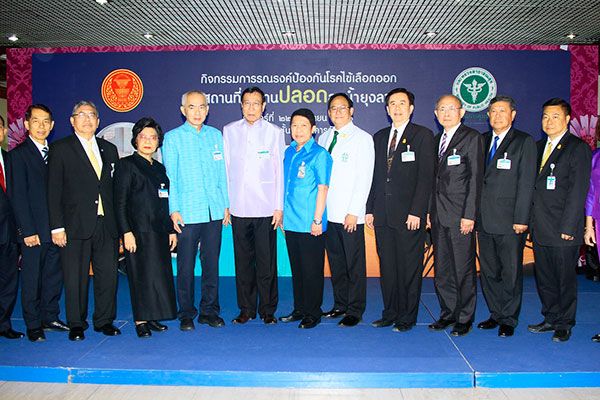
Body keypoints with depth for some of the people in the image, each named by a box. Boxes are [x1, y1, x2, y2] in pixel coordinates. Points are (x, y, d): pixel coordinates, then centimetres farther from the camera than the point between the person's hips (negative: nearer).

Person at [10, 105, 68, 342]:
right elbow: (18, 196, -9)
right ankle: (33, 325, 15)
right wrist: (28, 231, -13)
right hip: (33, 230, -5)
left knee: (54, 276, 11)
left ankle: (50, 318, 24)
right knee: (31, 279, 4)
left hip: (54, 229, 5)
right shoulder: (18, 154, -4)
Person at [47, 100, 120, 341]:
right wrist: (57, 227, -9)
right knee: (76, 277, 4)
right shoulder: (60, 149, 2)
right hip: (76, 225, -3)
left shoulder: (109, 149, 14)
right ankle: (76, 324, 20)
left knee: (108, 274, 5)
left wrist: (119, 223, 6)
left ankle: (104, 320, 20)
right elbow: (54, 191, -3)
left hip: (107, 224, 4)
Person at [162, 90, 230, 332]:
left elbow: (222, 172, 14)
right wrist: (174, 210, -5)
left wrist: (226, 205, 10)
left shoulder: (216, 135, 12)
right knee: (186, 265, 3)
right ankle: (186, 314, 16)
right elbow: (170, 177, 1)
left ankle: (209, 311, 20)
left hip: (214, 211, 3)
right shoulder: (172, 138, 3)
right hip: (187, 212, -3)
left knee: (211, 263, 8)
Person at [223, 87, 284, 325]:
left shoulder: (274, 132, 4)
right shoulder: (229, 131, 9)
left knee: (266, 262, 1)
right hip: (239, 207, 2)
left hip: (266, 207, -2)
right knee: (243, 261, 7)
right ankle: (246, 309, 19)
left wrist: (279, 207, -1)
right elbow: (225, 169, 10)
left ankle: (267, 310, 14)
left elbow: (279, 171, 3)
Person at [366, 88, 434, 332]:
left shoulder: (423, 135, 0)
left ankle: (407, 317, 15)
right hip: (383, 215, 5)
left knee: (409, 268, 3)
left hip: (409, 215, -5)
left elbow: (426, 176, -7)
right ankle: (390, 313, 22)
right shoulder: (379, 137, 16)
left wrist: (416, 212, -14)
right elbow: (375, 176, 15)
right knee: (387, 268, 10)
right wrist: (370, 209, 8)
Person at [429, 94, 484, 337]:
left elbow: (475, 178, -9)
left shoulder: (471, 138, -4)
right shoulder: (437, 140, 17)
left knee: (463, 269, 1)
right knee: (442, 270, 11)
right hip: (438, 215, 7)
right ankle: (448, 314, 23)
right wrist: (429, 211, 9)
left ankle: (464, 319, 13)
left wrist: (469, 215, -15)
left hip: (460, 216, -6)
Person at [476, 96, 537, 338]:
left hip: (509, 221, -5)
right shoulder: (482, 140, 13)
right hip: (484, 219, 5)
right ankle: (496, 314, 25)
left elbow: (526, 182, -7)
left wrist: (521, 219, -12)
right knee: (488, 271, 11)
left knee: (511, 273, 2)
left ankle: (508, 319, 15)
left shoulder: (524, 142, -1)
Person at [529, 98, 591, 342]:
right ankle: (550, 318, 27)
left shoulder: (578, 148, -6)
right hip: (540, 228, 6)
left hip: (563, 229, -6)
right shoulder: (538, 147, 15)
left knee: (565, 278, 5)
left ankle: (564, 324, 19)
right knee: (544, 278, 13)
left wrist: (568, 227, -15)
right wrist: (531, 220, 6)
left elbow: (578, 191, -11)